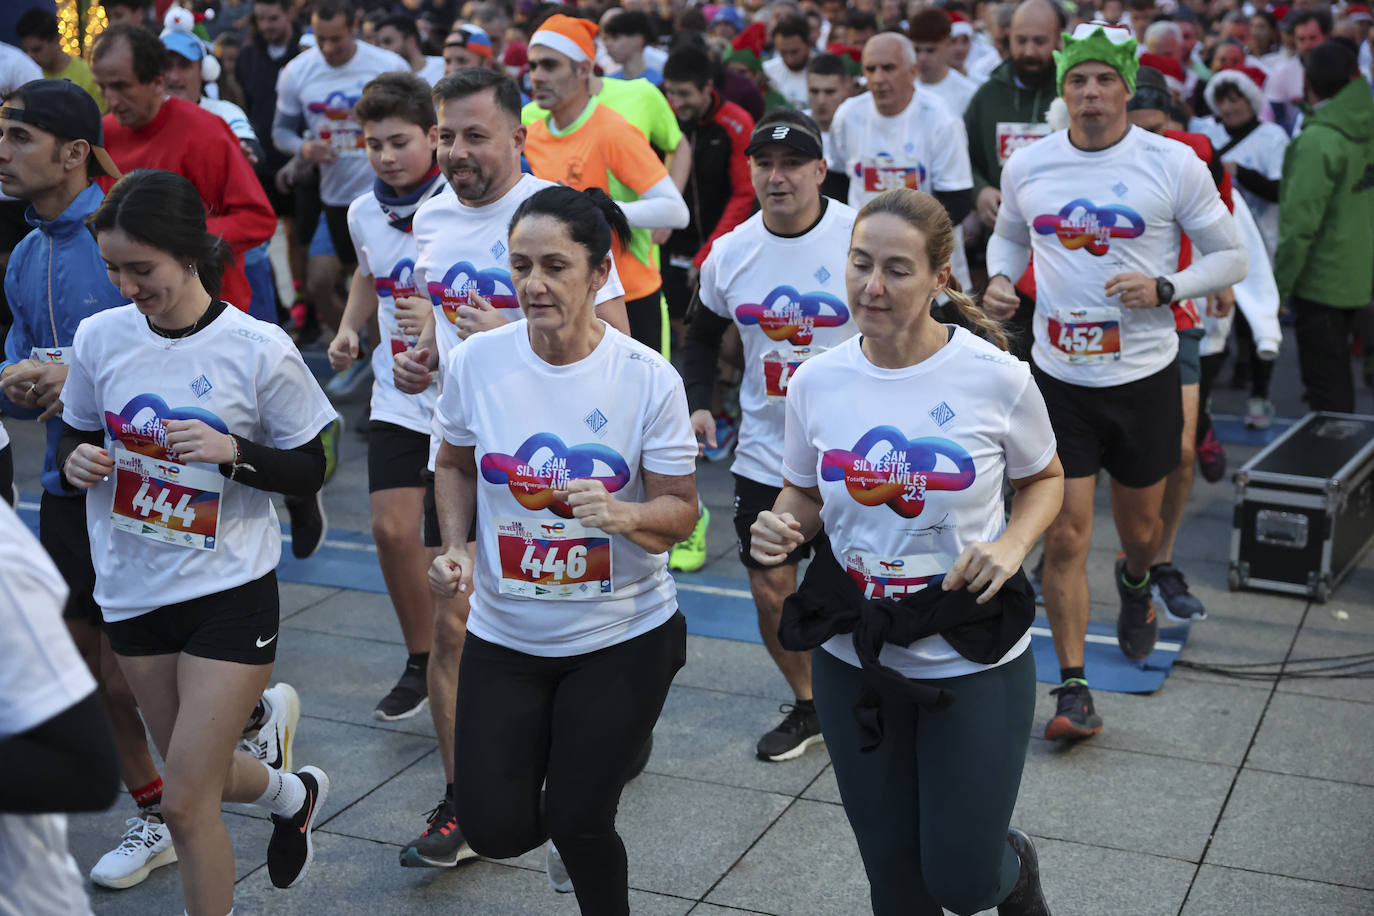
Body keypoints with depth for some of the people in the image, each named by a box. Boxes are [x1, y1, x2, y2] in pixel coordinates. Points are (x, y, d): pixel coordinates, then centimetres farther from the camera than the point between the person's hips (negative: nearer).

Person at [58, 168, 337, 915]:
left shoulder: (259, 350, -14)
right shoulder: (100, 337, -4)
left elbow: (308, 468, -6)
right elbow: (76, 438, 10)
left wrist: (233, 452, -24)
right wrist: (76, 462, -13)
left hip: (230, 592, -5)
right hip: (133, 588, 5)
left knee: (185, 803, -5)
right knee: (199, 775, 21)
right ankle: (292, 793, 53)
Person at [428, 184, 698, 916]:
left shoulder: (648, 379, -15)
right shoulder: (476, 361, -9)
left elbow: (680, 512, -9)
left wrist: (620, 514, -30)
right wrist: (455, 547, -6)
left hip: (623, 636, -2)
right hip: (505, 635, 2)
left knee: (575, 823, 2)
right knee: (496, 828, 0)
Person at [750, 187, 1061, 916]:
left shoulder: (994, 376, -13)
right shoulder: (816, 381, -5)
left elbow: (1043, 480, 4)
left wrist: (1011, 544, -16)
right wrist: (780, 529, -13)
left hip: (973, 662, -3)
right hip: (853, 658, 3)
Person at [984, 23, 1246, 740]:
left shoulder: (1173, 164, -7)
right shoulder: (1026, 166, 0)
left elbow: (1230, 257, 0)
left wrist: (1164, 289, -17)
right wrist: (1000, 280, -2)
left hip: (1144, 377, 0)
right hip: (1058, 378, 1)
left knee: (1140, 526, 17)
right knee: (1064, 537, -5)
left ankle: (1135, 581, 54)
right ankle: (1073, 690, 5)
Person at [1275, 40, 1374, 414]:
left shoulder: (1318, 140, -21)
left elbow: (1301, 222, -23)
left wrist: (1280, 287, -17)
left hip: (1321, 280, -8)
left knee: (1324, 386, 0)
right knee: (1338, 373, 24)